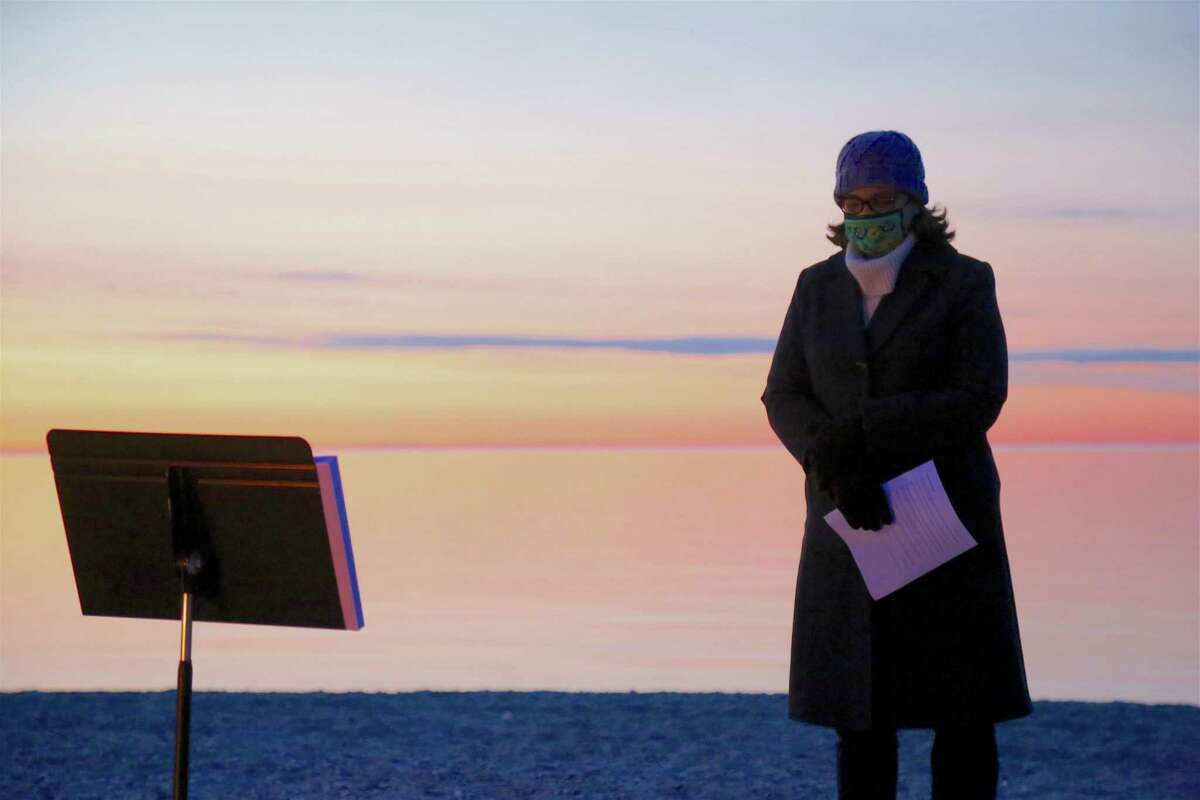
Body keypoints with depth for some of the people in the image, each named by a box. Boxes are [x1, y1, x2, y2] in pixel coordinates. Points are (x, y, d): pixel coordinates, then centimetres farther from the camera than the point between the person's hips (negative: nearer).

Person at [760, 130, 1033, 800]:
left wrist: (857, 432, -20)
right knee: (860, 710, 4)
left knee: (963, 710, -2)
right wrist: (837, 469, -19)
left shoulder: (964, 283, -4)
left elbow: (979, 400, -14)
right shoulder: (819, 287, 7)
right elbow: (785, 399, 0)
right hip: (850, 522, 3)